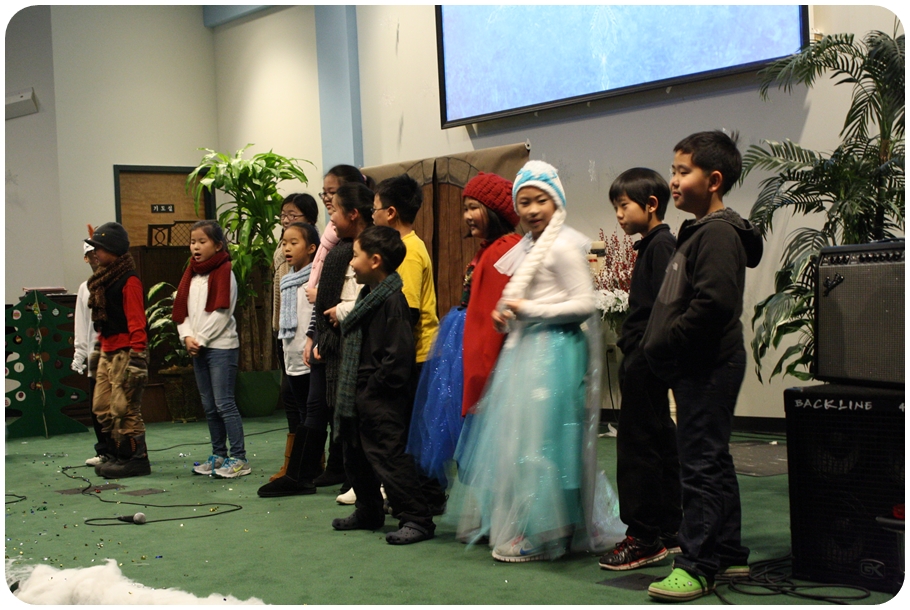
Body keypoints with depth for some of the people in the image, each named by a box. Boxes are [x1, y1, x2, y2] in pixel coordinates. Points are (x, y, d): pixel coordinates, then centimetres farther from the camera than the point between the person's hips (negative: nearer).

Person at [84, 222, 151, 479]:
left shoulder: (129, 280, -12)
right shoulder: (102, 279, 16)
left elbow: (137, 322, -16)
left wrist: (137, 354, -20)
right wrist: (99, 349, 20)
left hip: (125, 352, -10)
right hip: (108, 352, 10)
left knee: (124, 409, -7)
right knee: (102, 407, 10)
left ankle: (135, 459, 0)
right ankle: (116, 455, 18)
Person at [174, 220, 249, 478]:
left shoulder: (224, 272, -8)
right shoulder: (191, 274, 14)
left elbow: (221, 312, -14)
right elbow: (181, 309, 10)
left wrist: (201, 339, -13)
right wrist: (187, 337, -5)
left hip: (221, 346, -7)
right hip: (198, 348, 8)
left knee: (224, 403, -9)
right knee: (209, 406, 12)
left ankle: (239, 458, -6)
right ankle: (218, 455, 20)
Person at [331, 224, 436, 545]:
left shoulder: (392, 300, -18)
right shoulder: (369, 295, 13)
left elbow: (398, 354, -25)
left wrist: (373, 387, -17)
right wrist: (353, 390, 13)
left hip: (382, 401, -10)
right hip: (360, 398, 10)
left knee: (389, 459, -7)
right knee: (356, 458, 19)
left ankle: (416, 519, 1)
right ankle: (369, 512, 34)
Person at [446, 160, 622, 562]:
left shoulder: (563, 246, -11)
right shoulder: (528, 247, 16)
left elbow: (585, 303, -17)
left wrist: (528, 310, -16)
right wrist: (506, 314, 4)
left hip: (552, 354, -9)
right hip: (524, 349, 9)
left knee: (538, 441, -6)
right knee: (514, 437, 11)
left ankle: (539, 535, 4)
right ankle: (513, 525, 21)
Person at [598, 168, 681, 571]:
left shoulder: (660, 245, -12)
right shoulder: (655, 245, 17)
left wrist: (645, 353, -21)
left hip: (645, 361, -10)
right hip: (642, 360, 10)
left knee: (638, 447, -5)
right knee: (660, 446, 14)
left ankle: (644, 537, 1)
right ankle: (668, 532, 22)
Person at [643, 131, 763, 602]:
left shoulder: (718, 233, -15)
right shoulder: (700, 231, 17)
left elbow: (713, 303, -25)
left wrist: (664, 347, -17)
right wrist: (660, 348, 10)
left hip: (708, 368, -11)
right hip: (698, 368, 11)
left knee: (701, 464, -7)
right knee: (713, 462, 16)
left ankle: (697, 566, -2)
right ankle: (728, 554, 26)